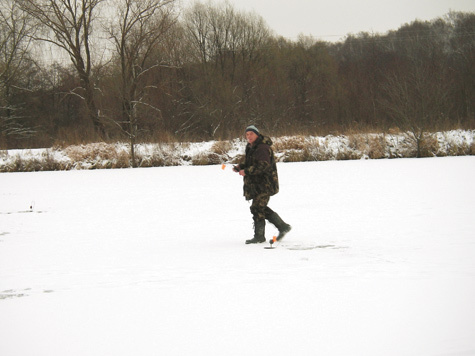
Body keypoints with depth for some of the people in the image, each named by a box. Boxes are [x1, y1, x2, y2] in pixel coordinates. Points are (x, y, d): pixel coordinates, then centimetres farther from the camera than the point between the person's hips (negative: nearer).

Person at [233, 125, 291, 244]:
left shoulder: (262, 148, -18)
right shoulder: (251, 147, 15)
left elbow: (263, 166, -26)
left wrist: (246, 171, -25)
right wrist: (240, 167, 6)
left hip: (264, 184, -11)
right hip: (256, 184, 11)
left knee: (257, 208, -9)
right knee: (262, 208, 15)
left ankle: (259, 236, -1)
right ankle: (283, 226, 23)